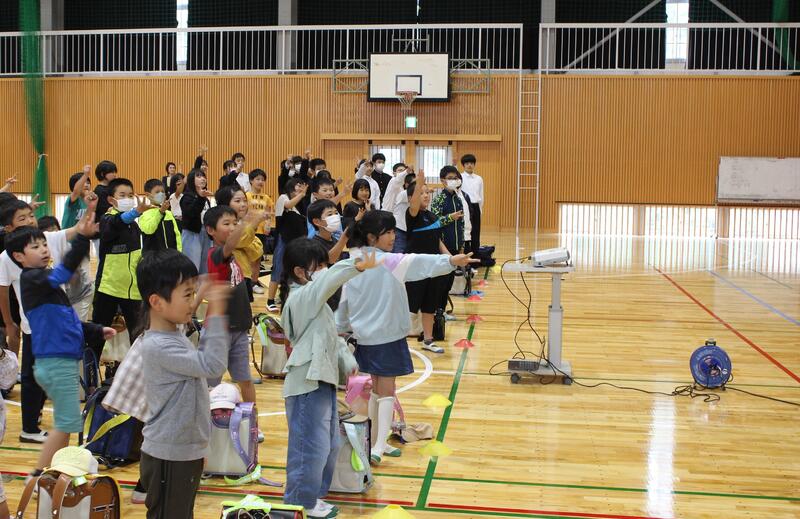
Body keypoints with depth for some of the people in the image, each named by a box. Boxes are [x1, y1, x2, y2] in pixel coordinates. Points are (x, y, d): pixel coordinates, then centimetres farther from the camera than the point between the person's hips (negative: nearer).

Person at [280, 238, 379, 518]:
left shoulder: (315, 300, 16)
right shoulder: (301, 297, -15)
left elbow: (331, 335, 21)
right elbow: (329, 280, -34)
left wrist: (347, 360, 11)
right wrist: (357, 266, -45)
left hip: (323, 380, 10)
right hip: (308, 384, -10)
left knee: (329, 444, 18)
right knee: (311, 446, -3)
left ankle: (312, 496, 30)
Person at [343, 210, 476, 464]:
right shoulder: (388, 261, -17)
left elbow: (345, 301, 6)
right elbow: (418, 263, -32)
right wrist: (451, 261, -43)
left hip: (363, 336, 6)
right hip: (386, 337, -6)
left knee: (374, 388, 18)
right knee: (386, 391, 2)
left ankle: (376, 441, 26)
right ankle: (378, 447, -7)